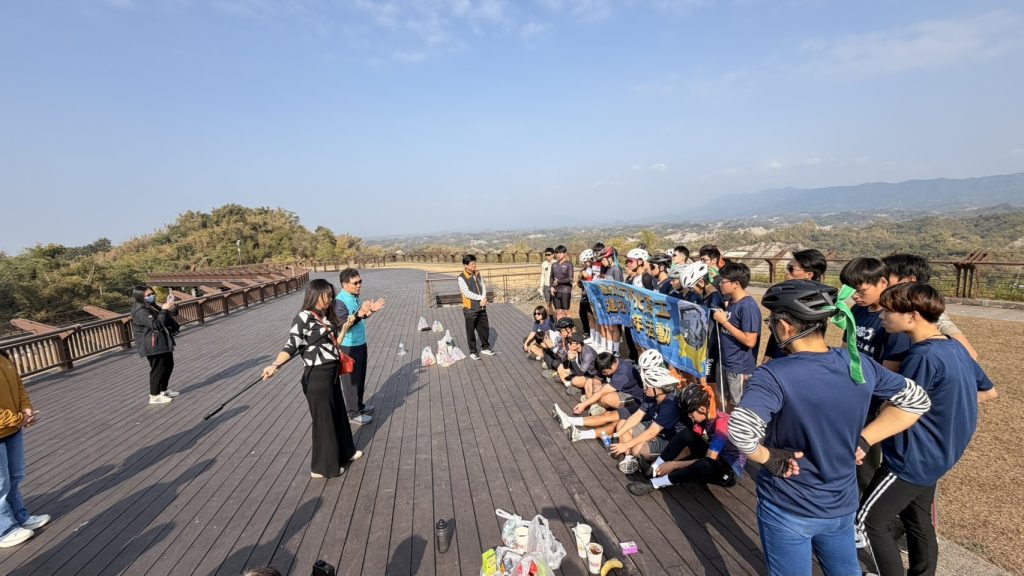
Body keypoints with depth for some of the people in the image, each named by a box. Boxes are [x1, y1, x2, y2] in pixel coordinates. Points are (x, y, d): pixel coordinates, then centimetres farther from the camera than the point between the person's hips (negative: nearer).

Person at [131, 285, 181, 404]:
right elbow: (156, 324, -27)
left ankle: (164, 390, 31)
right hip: (153, 345, -10)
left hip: (163, 343, 10)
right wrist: (164, 309, -28)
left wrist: (170, 308, -3)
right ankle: (154, 396, 7)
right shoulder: (140, 311, -17)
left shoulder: (152, 306, 11)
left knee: (169, 365, 17)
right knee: (158, 369, -4)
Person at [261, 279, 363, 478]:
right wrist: (275, 365, -35)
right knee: (324, 420, 5)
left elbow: (334, 344, 10)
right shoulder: (303, 318, -15)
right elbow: (291, 346, -22)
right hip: (317, 377, -8)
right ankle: (323, 466, 22)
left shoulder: (325, 317, 9)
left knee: (338, 414, 22)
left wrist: (346, 327, 5)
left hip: (332, 374, 8)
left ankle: (345, 452, 41)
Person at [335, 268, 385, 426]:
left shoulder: (355, 297, 5)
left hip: (360, 343, 9)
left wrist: (369, 311, 2)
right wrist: (360, 313, -39)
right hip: (349, 347, -9)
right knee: (351, 379, 3)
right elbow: (343, 324, -28)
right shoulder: (340, 301, -22)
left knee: (360, 377, 20)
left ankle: (359, 405, 36)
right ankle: (353, 414, 15)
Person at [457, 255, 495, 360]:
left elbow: (483, 287, 6)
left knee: (485, 328, 15)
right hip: (470, 309, -6)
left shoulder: (477, 274, 5)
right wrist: (481, 298, -17)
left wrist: (483, 299, -12)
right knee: (471, 331, 7)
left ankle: (485, 348, 33)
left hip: (481, 307, 6)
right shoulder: (461, 278, -15)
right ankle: (473, 351, 21)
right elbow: (467, 293, -21)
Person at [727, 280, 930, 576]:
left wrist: (768, 458, -20)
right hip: (842, 505, 5)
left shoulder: (774, 375, -28)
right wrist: (862, 440, 2)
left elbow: (740, 430, -41)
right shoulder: (860, 364, -8)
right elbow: (917, 400, 6)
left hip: (787, 510, -5)